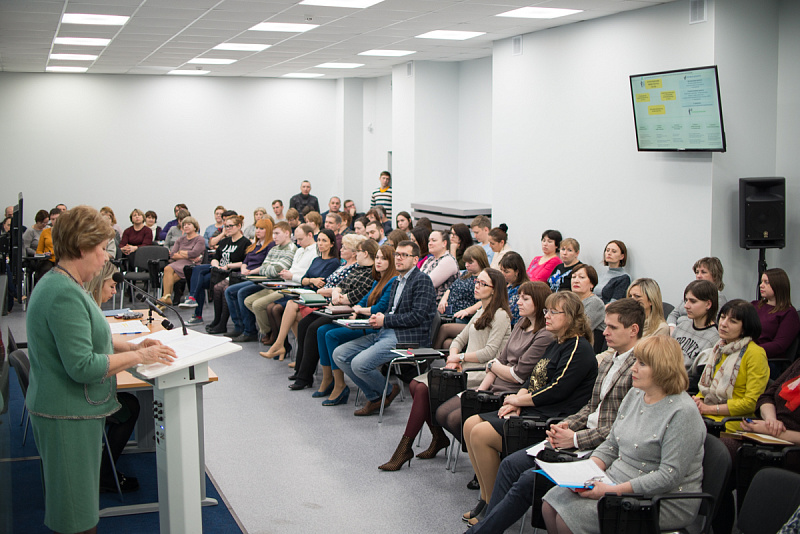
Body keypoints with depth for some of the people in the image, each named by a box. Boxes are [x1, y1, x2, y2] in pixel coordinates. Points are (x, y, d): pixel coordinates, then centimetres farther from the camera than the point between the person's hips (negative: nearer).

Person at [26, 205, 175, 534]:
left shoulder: (58, 284, 11)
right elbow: (82, 366, -26)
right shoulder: (65, 294, -23)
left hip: (68, 410, 11)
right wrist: (138, 356, -17)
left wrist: (131, 346, 7)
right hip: (67, 416, -11)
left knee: (80, 503, 19)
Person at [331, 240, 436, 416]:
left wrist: (385, 320, -12)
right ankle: (374, 397, 7)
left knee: (359, 364, -25)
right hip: (385, 333, 10)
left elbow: (418, 316, -15)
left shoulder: (422, 280, -6)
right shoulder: (397, 281, 22)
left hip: (407, 338, -10)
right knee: (339, 354, 0)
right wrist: (379, 317, -1)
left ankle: (389, 391, 4)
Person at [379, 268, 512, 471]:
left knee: (424, 389, -23)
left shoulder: (500, 315, -7)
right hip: (465, 369, 9)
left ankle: (405, 448, -16)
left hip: (481, 373, -9)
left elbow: (489, 353, -15)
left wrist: (459, 357, -7)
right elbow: (460, 339, 21)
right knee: (415, 384, -10)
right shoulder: (481, 313, 22)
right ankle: (439, 437, 0)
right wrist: (453, 359, 0)